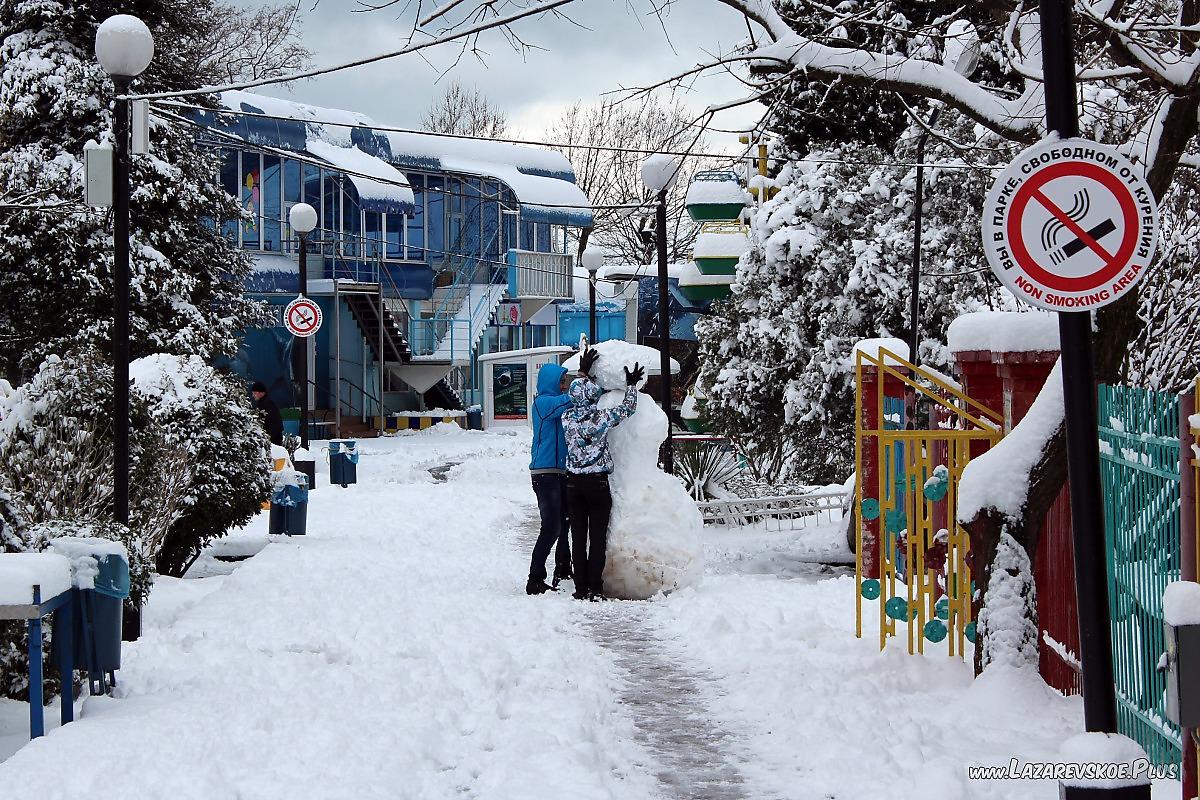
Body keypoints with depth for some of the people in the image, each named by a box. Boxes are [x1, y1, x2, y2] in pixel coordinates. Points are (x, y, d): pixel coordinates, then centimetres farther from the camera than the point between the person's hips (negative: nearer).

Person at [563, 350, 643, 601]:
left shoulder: (567, 418, -2)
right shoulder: (602, 418, -12)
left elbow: (576, 399, 20)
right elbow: (627, 408, 3)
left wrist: (583, 373, 29)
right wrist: (631, 385, 17)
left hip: (574, 483, 3)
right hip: (597, 482, -3)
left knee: (578, 536, 7)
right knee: (597, 537, 1)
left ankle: (581, 587, 6)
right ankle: (595, 588, -1)